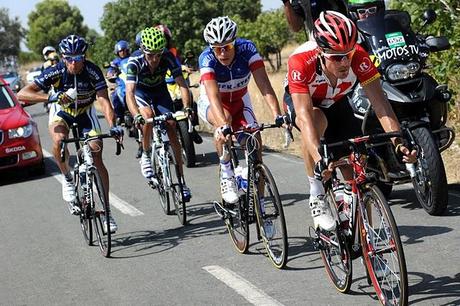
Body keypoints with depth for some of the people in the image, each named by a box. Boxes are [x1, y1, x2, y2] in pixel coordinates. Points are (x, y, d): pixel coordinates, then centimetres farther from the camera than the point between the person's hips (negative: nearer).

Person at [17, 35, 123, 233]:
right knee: (59, 140, -34)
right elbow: (22, 94, -34)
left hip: (85, 113, 1)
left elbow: (104, 100, -34)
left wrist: (112, 126, -52)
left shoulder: (92, 71, -27)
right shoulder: (55, 72, -28)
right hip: (61, 112, 0)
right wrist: (50, 97, -51)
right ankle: (67, 180, -8)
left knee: (97, 158, -10)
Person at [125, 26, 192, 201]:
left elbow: (182, 84, -34)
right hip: (141, 92, -2)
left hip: (160, 91, 2)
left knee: (171, 128, -11)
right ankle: (146, 155, -9)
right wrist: (136, 115, -60)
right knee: (148, 116, -34)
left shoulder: (168, 58, -30)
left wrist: (187, 107, -51)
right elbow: (129, 92, -43)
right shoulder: (135, 63, -34)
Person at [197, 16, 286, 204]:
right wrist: (224, 125, -61)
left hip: (239, 101, 3)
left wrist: (277, 115, -51)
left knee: (255, 140, -17)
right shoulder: (207, 59, -33)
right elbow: (214, 95, -45)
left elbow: (264, 85, -36)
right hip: (210, 104, -3)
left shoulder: (247, 49, -29)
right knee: (224, 120, -37)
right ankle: (226, 175, -20)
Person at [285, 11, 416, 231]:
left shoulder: (358, 57, -33)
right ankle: (316, 196, -25)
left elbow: (380, 104, -35)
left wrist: (398, 142, -49)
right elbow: (305, 115, -47)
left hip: (336, 104, 3)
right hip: (300, 100, -3)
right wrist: (319, 160, -60)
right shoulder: (300, 62, -40)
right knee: (317, 121, -39)